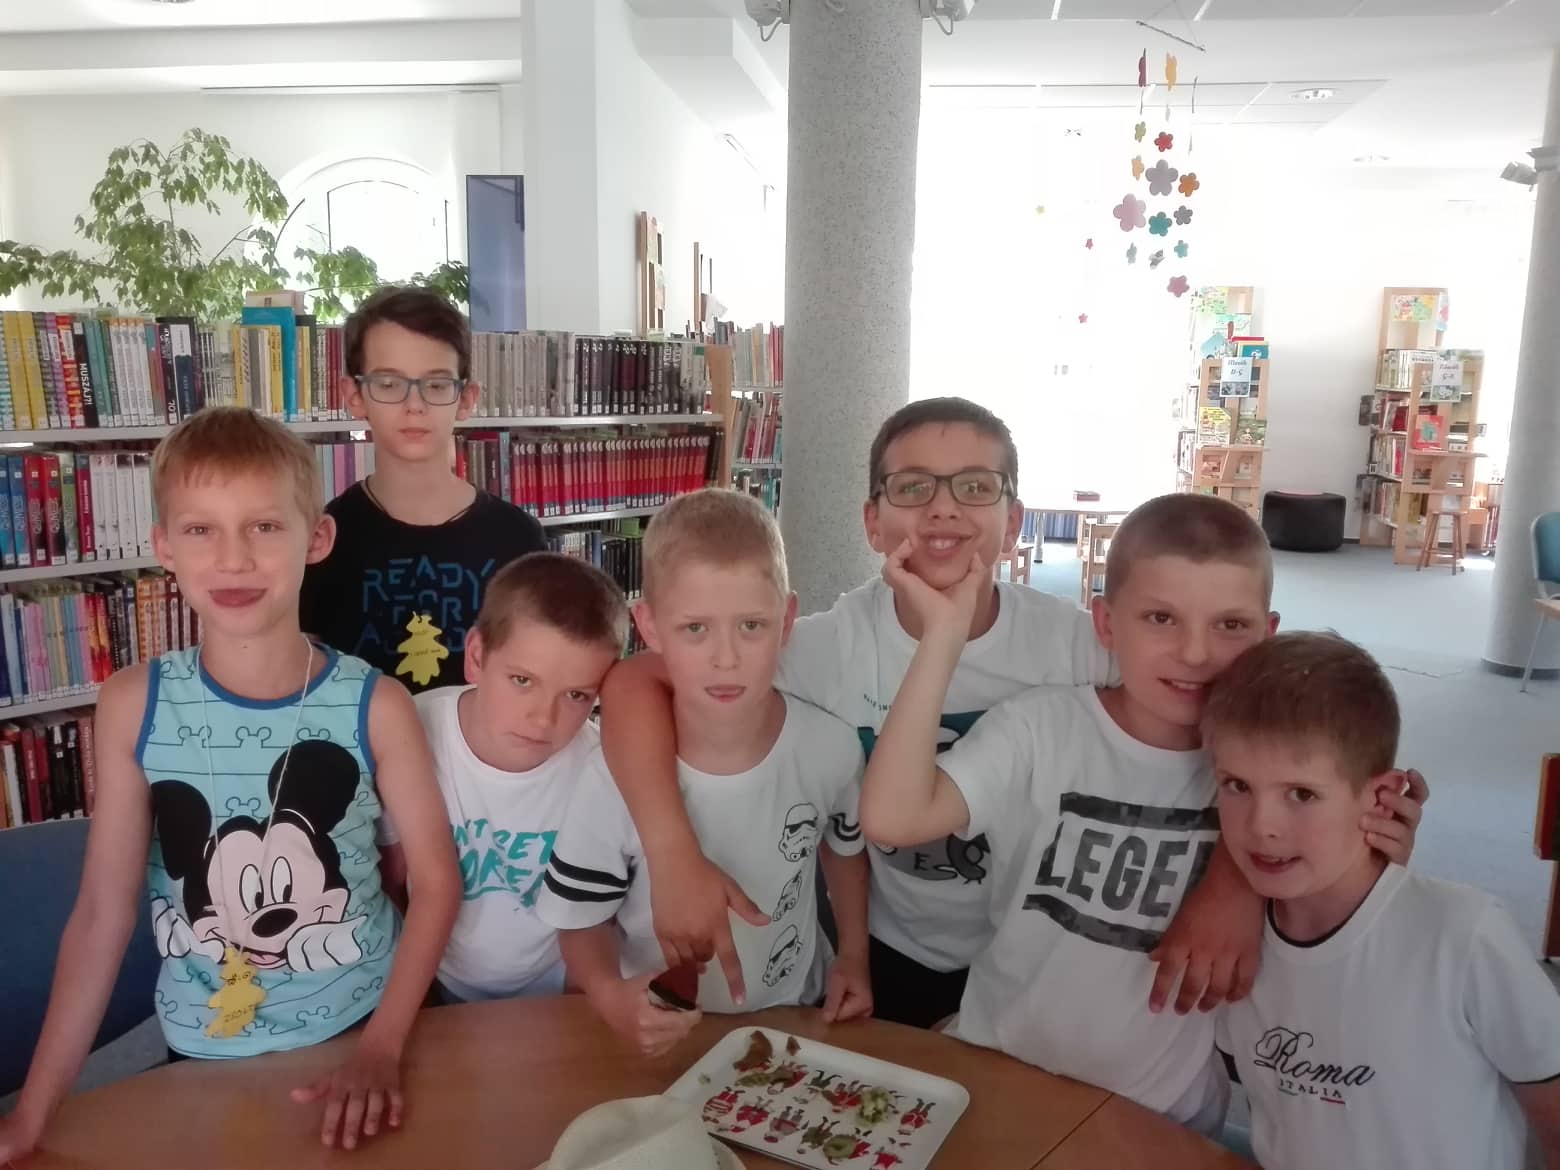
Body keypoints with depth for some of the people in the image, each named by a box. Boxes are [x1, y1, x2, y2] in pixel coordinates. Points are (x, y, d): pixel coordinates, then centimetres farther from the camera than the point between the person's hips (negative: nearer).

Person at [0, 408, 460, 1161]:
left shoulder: (375, 704, -16)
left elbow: (436, 879, -10)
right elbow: (103, 911, -8)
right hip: (201, 1050, 1)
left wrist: (382, 1047, -16)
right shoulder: (133, 705, -12)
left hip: (359, 1029, -1)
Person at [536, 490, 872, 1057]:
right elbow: (584, 923, -9)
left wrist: (853, 957, 5)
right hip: (659, 1036, -1)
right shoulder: (616, 776, -24)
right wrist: (611, 995, -27)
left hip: (794, 1020, 1)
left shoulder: (831, 747, -16)